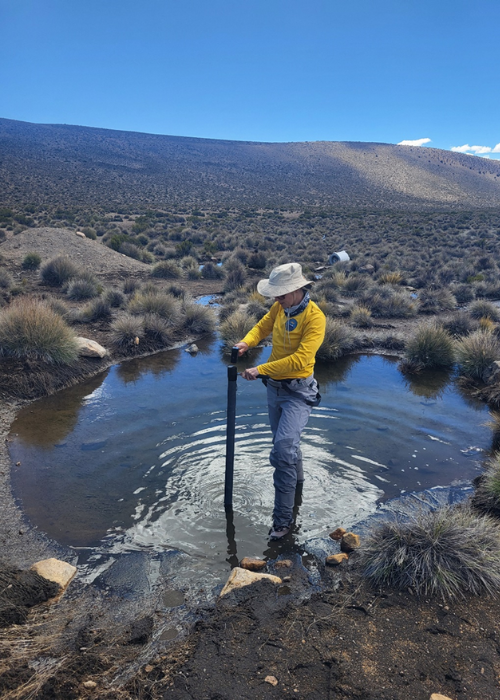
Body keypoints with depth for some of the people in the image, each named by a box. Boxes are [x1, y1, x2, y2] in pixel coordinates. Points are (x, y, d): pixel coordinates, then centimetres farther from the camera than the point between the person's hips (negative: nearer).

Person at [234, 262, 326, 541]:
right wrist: (246, 342, -7)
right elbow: (263, 326, 16)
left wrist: (260, 370, -27)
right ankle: (298, 476, 52)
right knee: (284, 442, 23)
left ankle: (284, 517, -4)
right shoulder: (280, 308, 1)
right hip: (275, 386, 8)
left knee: (284, 448, -16)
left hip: (298, 391, -7)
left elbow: (299, 360, -28)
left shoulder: (315, 317, -22)